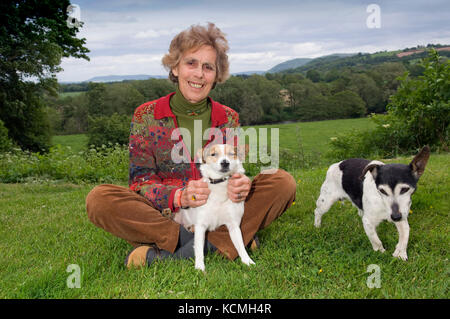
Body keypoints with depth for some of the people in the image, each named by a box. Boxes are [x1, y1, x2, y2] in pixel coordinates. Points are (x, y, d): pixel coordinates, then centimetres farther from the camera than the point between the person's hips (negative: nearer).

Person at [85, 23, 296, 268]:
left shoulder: (228, 118, 5)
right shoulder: (146, 116, -1)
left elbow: (233, 175, 3)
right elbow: (140, 181, -6)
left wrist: (238, 187, -24)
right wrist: (179, 197, -28)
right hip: (164, 217, -1)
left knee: (282, 182, -17)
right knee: (99, 199, -26)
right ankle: (220, 242, -25)